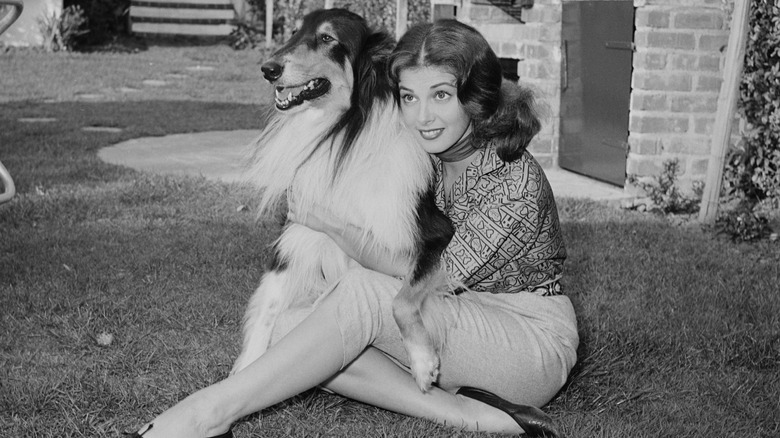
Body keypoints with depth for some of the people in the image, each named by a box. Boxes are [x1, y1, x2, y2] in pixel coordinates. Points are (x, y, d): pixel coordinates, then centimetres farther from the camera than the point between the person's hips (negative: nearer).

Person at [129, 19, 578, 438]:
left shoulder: (517, 180, -18)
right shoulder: (424, 162, 4)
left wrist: (336, 228, -16)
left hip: (534, 339, -7)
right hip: (454, 340, 7)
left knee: (363, 292, -32)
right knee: (290, 327, -18)